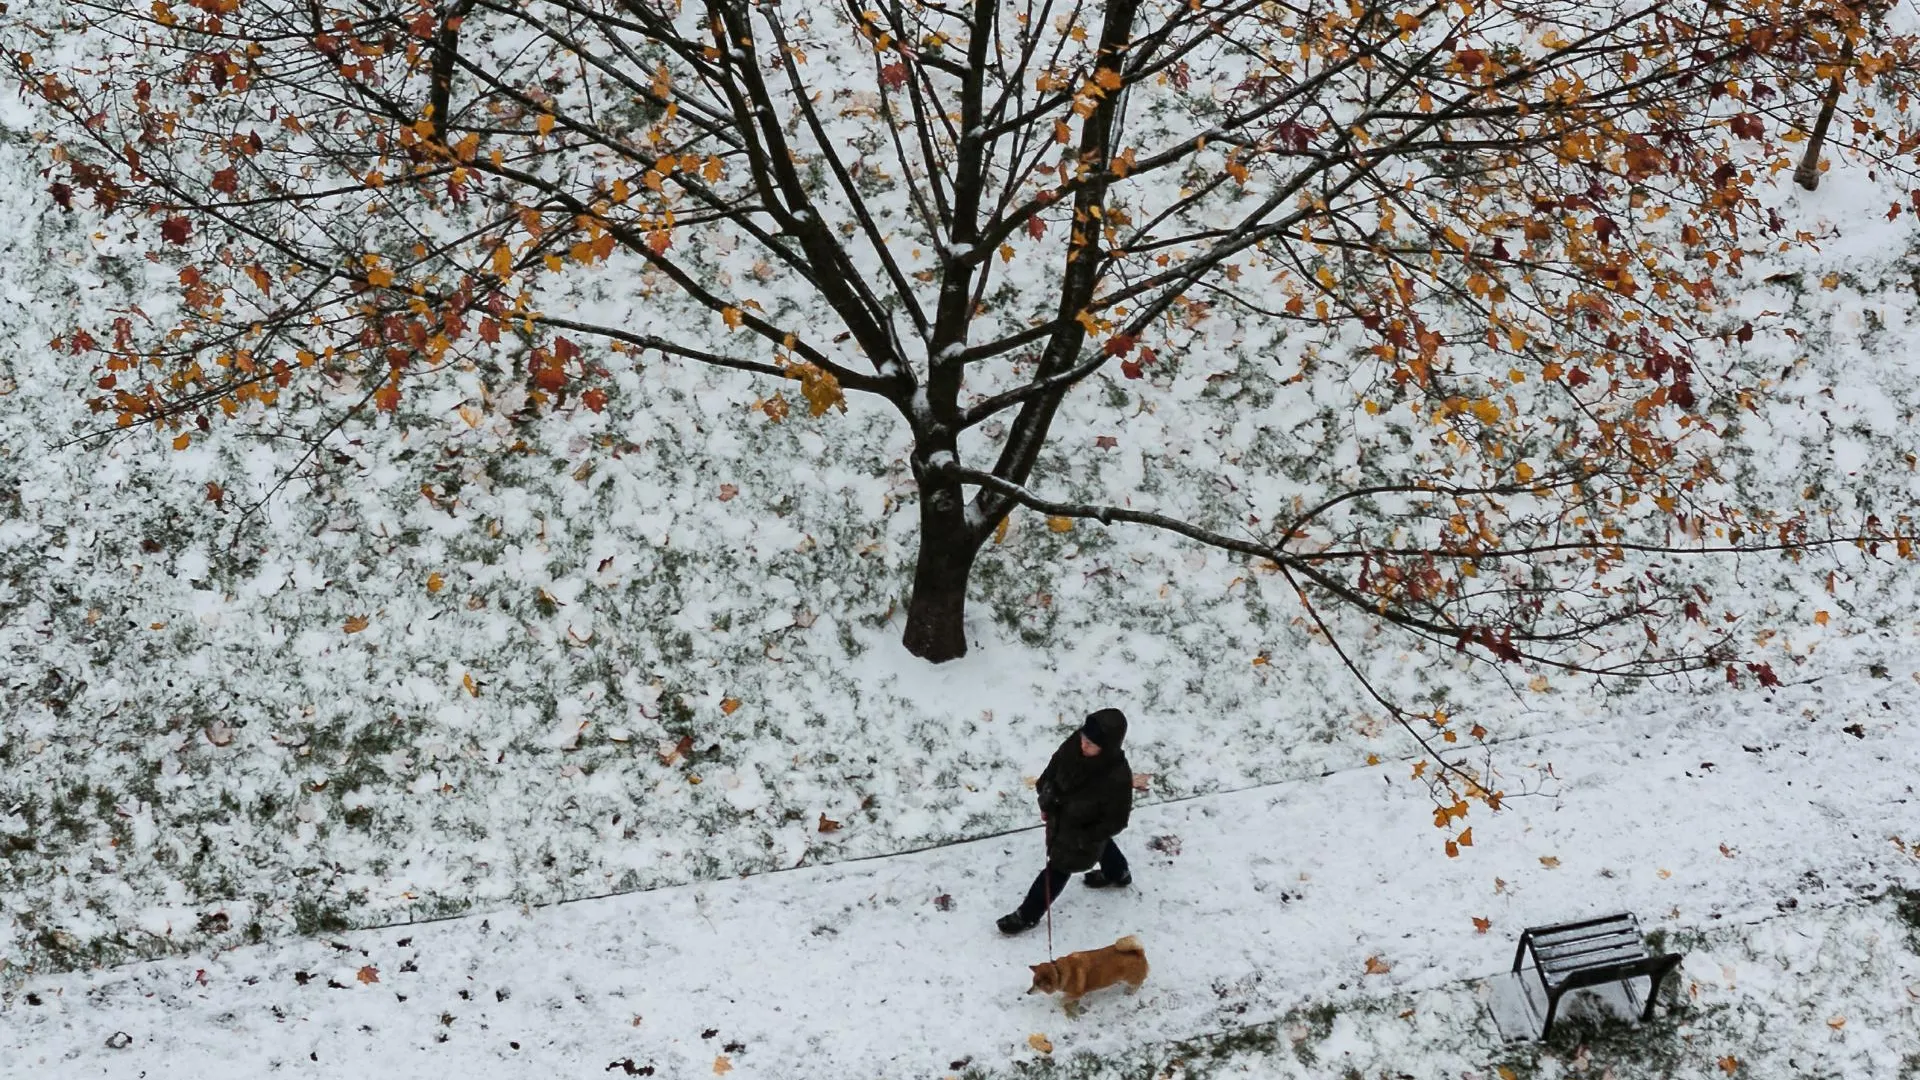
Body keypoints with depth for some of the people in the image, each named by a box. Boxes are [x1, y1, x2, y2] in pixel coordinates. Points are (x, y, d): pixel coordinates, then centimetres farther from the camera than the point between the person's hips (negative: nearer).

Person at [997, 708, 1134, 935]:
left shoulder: (1117, 779, -43)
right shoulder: (1075, 744, -29)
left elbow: (1115, 821, -27)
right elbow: (1056, 765, -7)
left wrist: (1083, 838, -23)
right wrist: (1045, 801, 2)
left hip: (1083, 832, -6)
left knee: (1058, 869, 16)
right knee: (1101, 845, 36)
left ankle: (1028, 916, 38)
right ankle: (1117, 874, 68)